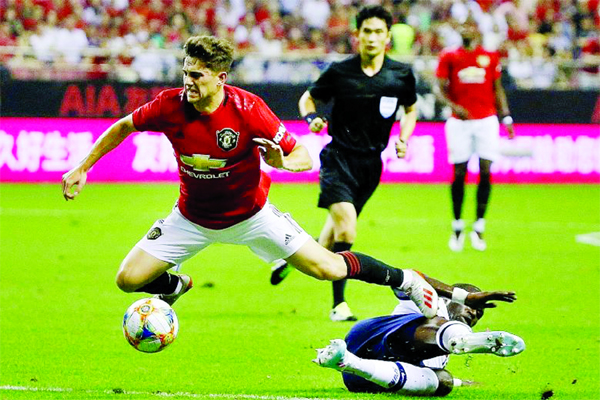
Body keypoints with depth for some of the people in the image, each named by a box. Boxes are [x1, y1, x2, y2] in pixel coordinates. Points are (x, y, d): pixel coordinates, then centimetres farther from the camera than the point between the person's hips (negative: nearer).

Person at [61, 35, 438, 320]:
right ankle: (177, 286, 27)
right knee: (128, 279, -8)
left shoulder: (248, 109, -27)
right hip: (192, 218, 2)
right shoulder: (171, 105, -21)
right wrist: (81, 169, -1)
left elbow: (304, 157, -19)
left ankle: (404, 279, 20)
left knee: (328, 268, -6)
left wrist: (281, 161, -42)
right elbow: (124, 127, -1)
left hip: (249, 214, -2)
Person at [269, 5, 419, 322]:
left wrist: (403, 139, 1)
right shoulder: (340, 72, -7)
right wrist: (312, 118, -14)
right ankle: (339, 304, -13)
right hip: (339, 157, -4)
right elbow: (308, 98, 7)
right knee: (345, 227, -20)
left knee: (338, 228, 13)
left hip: (371, 162, 4)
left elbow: (410, 110, 18)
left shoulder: (401, 75, 0)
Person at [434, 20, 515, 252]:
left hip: (486, 120, 1)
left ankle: (479, 227, 3)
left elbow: (497, 89, 15)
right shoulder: (449, 56, 5)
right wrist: (454, 106, -16)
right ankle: (457, 227, 13)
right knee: (459, 173, -2)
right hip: (459, 121, -1)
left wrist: (506, 118, 9)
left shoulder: (490, 57, 9)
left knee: (485, 171, -7)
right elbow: (440, 89, 2)